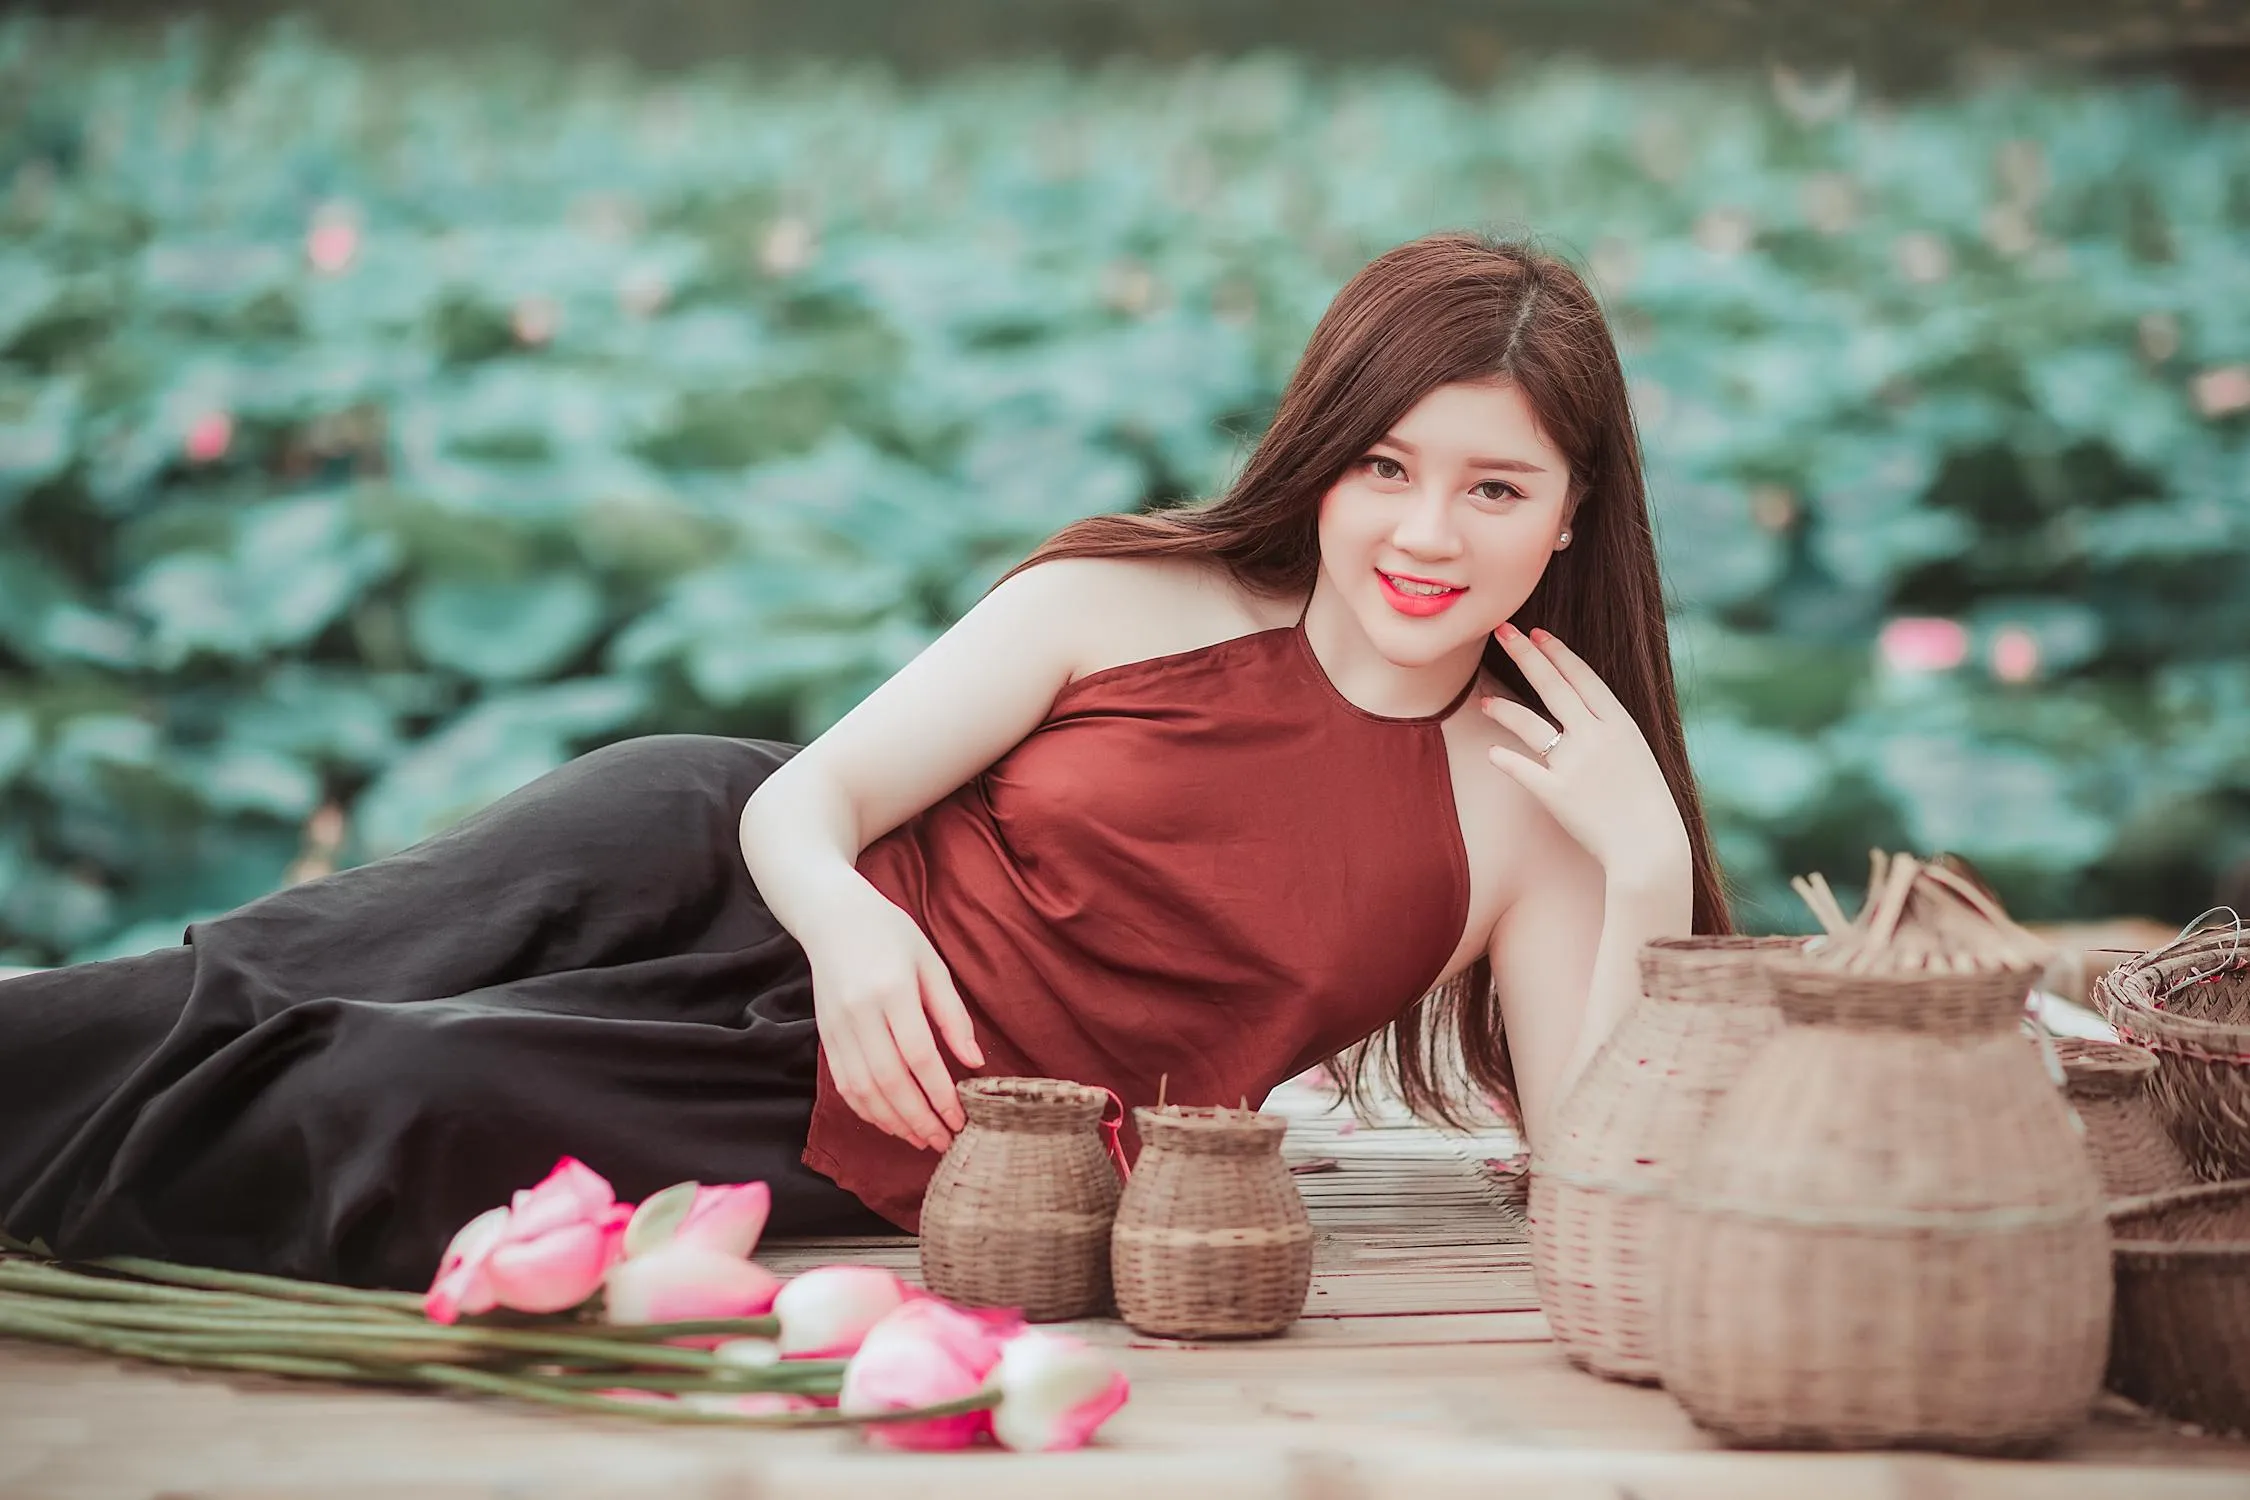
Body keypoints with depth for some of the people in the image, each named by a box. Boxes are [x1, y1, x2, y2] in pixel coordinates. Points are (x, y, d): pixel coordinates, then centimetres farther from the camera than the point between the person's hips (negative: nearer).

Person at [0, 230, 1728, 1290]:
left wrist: (1650, 864, -22)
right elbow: (809, 793, -2)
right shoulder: (1127, 601, -3)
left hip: (852, 1137, -1)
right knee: (240, 1002, -14)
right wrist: (843, 913, -25)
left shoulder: (1520, 808, -4)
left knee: (392, 1111, -22)